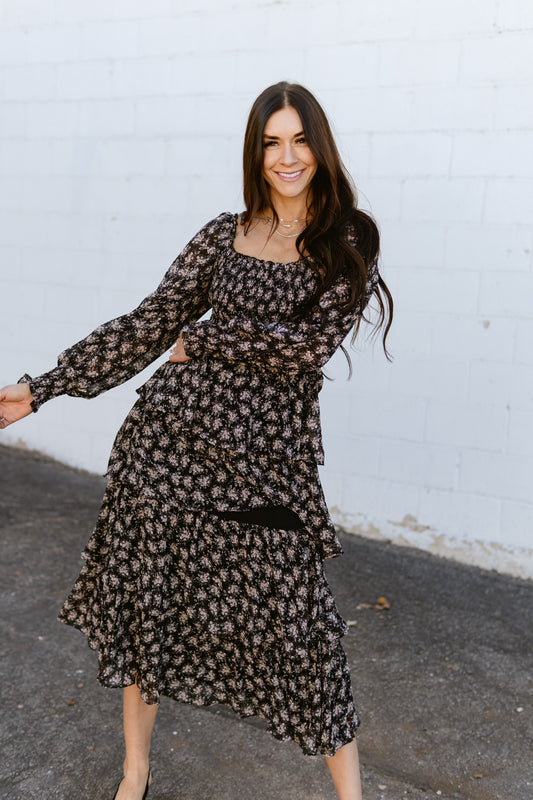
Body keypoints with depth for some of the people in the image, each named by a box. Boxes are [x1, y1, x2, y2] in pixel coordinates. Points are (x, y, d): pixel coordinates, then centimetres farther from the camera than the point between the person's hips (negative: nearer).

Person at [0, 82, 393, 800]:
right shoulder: (224, 235, 10)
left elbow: (312, 343, -11)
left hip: (267, 451, -3)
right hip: (172, 429, 3)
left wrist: (202, 341, -4)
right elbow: (147, 325, 8)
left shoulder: (349, 240, 3)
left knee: (293, 614, -2)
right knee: (143, 592, 10)